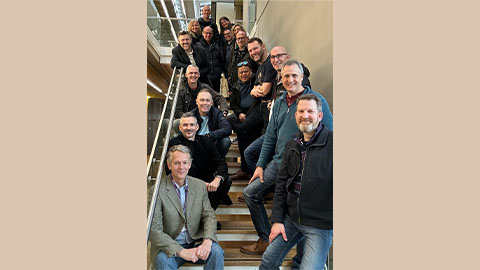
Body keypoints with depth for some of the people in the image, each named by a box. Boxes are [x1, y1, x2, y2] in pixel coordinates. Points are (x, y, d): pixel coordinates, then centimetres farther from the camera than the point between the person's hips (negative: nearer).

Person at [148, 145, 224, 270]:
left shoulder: (200, 186, 3)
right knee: (163, 260, -34)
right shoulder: (158, 190, -10)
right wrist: (181, 251, -24)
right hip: (169, 246, -3)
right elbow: (154, 229, -15)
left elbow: (209, 216, 2)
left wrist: (208, 240, -19)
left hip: (196, 242, 3)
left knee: (216, 251, -25)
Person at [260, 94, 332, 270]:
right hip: (291, 218, 6)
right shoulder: (292, 146, 7)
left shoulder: (331, 143, -13)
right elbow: (282, 183, 8)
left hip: (320, 224, -5)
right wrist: (277, 220, 3)